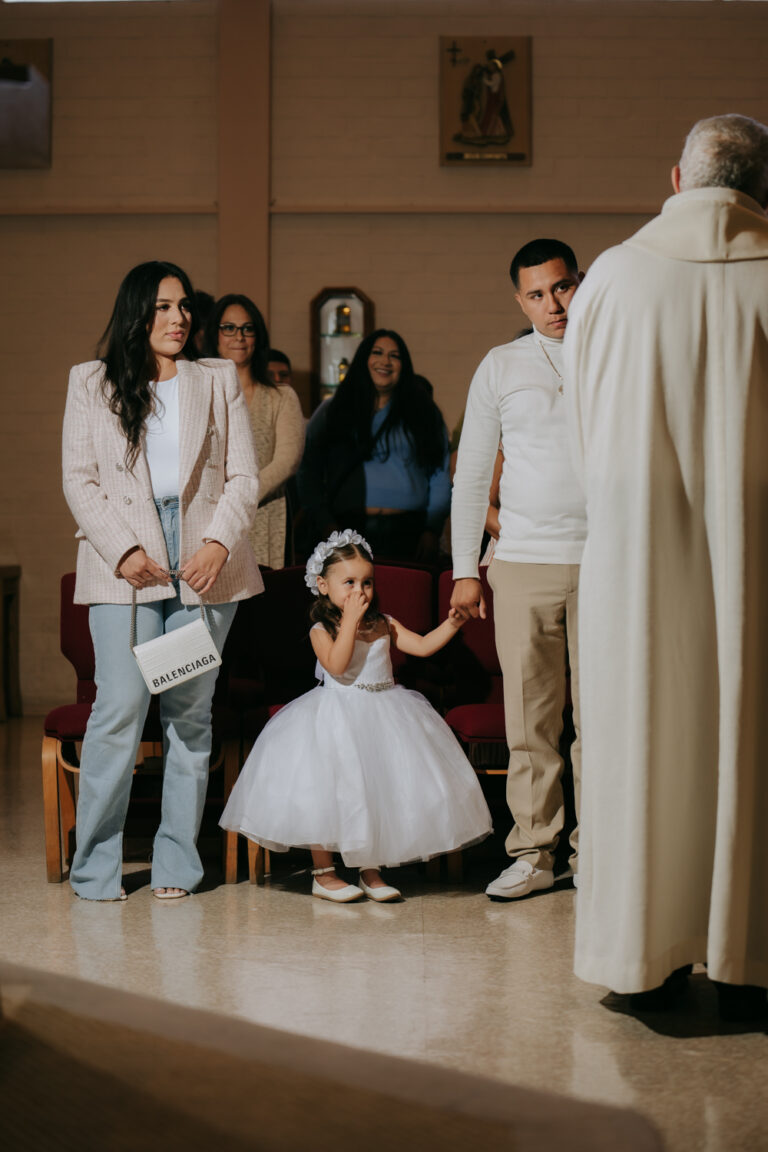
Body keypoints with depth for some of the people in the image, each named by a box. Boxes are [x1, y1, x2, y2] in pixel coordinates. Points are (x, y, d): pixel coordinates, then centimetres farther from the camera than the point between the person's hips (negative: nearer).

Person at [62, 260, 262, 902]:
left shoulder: (219, 381, 15)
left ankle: (177, 862, 11)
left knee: (192, 713, 2)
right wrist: (122, 551, -9)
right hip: (125, 566, -2)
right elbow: (80, 480, 4)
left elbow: (244, 477, 8)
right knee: (121, 706, -12)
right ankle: (96, 866, 0)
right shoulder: (91, 384, 11)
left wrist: (219, 544, -9)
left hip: (205, 565, 2)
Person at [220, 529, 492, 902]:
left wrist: (451, 624, -13)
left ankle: (371, 870, 15)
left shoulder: (384, 625, 7)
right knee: (327, 792, -6)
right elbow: (337, 665, -23)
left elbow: (422, 645, 1)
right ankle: (323, 873, 9)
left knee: (380, 791, 2)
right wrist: (350, 619, -20)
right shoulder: (322, 630, -7)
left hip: (383, 714, 4)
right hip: (337, 717, -4)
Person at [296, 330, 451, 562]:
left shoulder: (422, 413, 13)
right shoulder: (332, 412, 13)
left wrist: (432, 530, -1)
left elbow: (440, 476, 9)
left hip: (408, 534, 0)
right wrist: (326, 523, -4)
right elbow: (309, 472, 7)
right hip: (349, 531, 0)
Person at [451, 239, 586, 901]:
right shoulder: (501, 367, 10)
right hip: (524, 560, 1)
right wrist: (465, 568, 7)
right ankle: (534, 852, 9)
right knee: (530, 716, 1)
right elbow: (471, 473, 12)